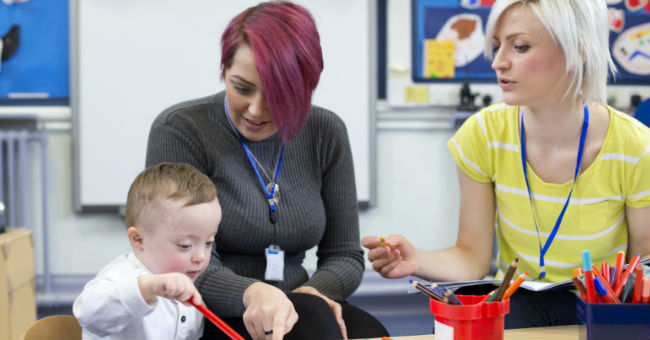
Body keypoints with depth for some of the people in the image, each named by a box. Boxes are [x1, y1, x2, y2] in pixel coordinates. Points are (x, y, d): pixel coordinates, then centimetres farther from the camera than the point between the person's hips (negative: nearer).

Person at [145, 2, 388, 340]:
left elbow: (345, 255, 7)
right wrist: (251, 293, -33)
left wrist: (313, 291, -15)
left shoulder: (326, 133, 4)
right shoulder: (180, 130, -8)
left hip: (291, 308, 4)